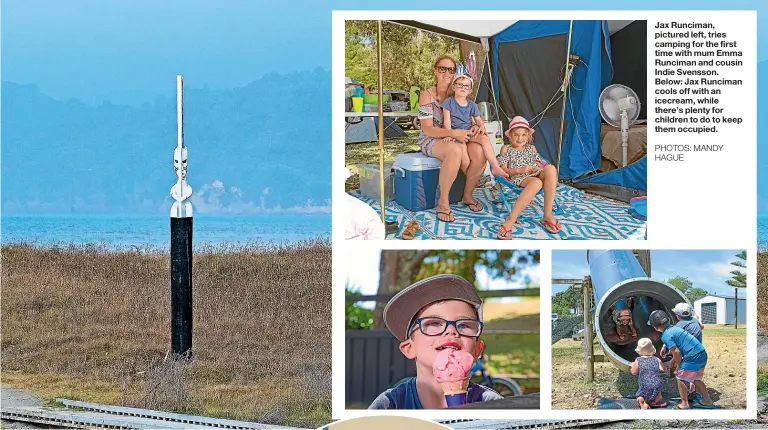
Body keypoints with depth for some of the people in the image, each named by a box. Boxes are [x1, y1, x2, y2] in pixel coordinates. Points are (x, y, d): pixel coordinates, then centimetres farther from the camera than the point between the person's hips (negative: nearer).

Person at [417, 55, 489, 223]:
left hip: (454, 139, 5)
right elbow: (427, 129, -15)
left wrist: (474, 128, -13)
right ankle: (443, 202, -29)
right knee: (455, 150, -40)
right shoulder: (427, 95, -8)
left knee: (479, 152, -28)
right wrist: (453, 133, -30)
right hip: (430, 140, -5)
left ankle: (468, 195, -5)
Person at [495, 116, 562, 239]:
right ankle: (510, 221, -51)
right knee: (536, 182, -42)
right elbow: (502, 170, 3)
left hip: (536, 175, 4)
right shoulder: (506, 149, 13)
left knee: (551, 168, -33)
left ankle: (547, 215, -36)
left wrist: (536, 169, -3)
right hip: (518, 179, -4)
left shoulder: (531, 148, 25)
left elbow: (540, 165, 22)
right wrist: (519, 170, -14)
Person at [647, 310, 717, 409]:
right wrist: (673, 361, 29)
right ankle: (707, 401, 29)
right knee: (696, 379, 23)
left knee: (681, 378, 4)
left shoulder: (666, 336, -13)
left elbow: (676, 352, -16)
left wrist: (678, 366, -1)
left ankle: (684, 404, 8)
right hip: (702, 353, 9)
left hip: (693, 357, -9)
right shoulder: (673, 328, 14)